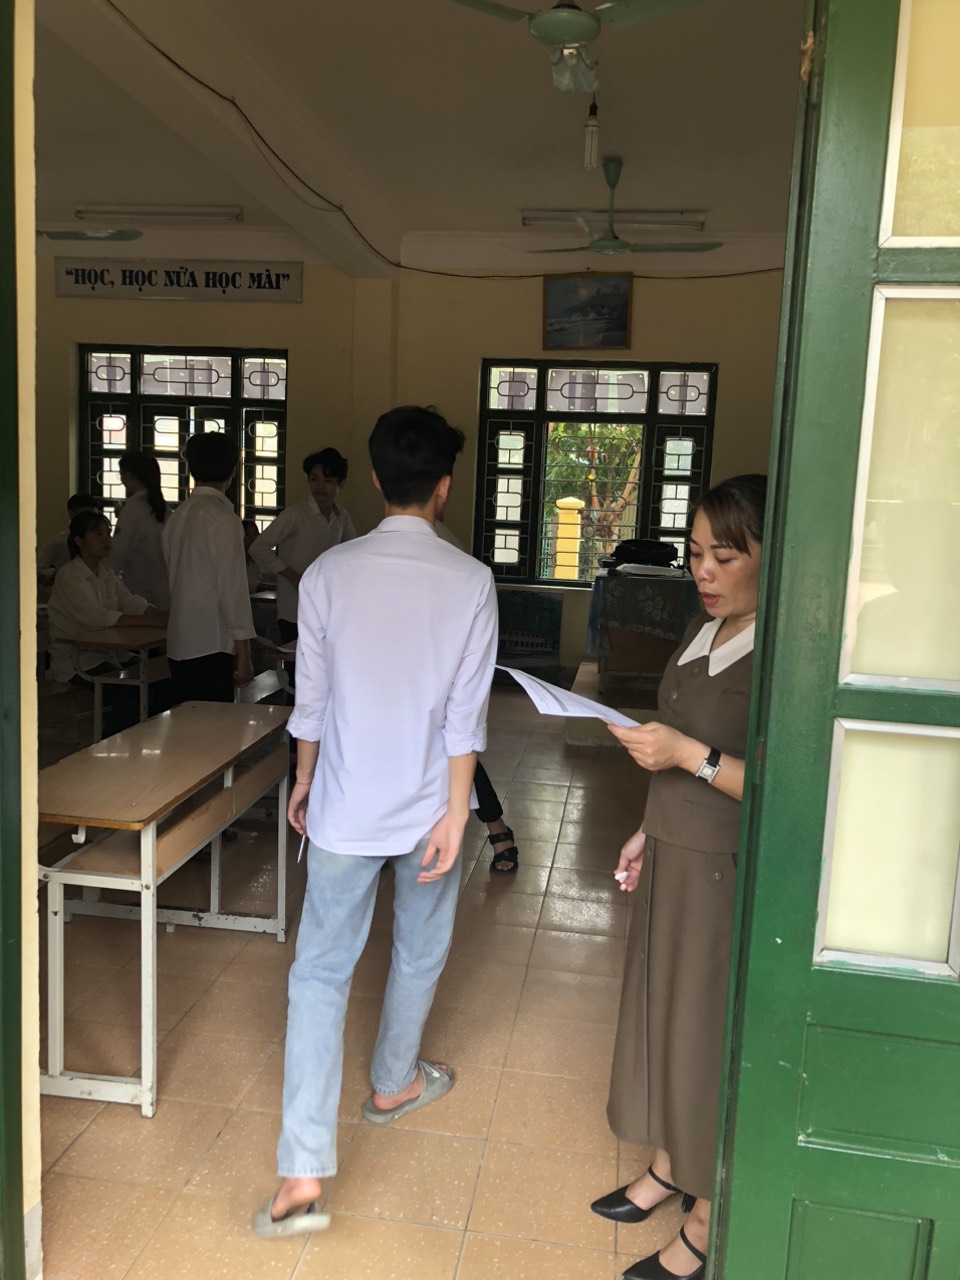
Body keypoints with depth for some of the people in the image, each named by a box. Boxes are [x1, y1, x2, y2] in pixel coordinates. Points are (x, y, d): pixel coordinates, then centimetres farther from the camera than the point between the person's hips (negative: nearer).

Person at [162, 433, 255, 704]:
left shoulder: (177, 516, 11)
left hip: (179, 643, 8)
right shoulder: (224, 519, -12)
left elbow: (176, 579, 15)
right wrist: (243, 652, -11)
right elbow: (232, 587, -14)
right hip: (212, 645, -8)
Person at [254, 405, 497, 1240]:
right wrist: (455, 812, -6)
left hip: (345, 807, 1)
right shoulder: (470, 582, -10)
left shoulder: (330, 573, -6)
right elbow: (466, 710, -12)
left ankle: (304, 1175, 5)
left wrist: (304, 781, 13)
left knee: (322, 972, 8)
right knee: (419, 955, 23)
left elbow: (312, 696, -1)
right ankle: (394, 1084, 45)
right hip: (427, 808, 0)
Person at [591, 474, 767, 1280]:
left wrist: (691, 756, -29)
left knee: (713, 1032, 6)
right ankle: (670, 1164, 42)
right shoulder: (706, 630, 6)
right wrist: (651, 830, 17)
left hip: (732, 873, -8)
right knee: (666, 1010, 20)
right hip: (676, 857, 8)